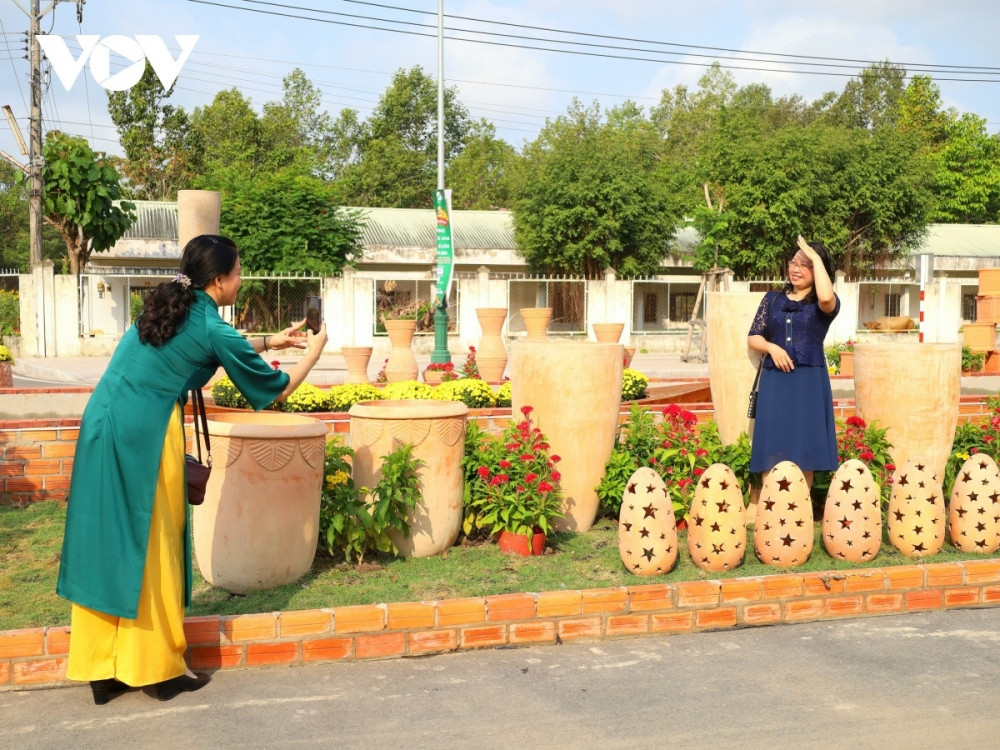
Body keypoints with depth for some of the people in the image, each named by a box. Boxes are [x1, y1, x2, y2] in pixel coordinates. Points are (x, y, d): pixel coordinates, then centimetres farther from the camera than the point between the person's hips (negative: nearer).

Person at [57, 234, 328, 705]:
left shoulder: (170, 308, 14)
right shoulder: (212, 328, -7)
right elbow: (278, 388, 3)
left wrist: (273, 340, 35)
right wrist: (313, 350, 18)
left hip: (102, 428, 8)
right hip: (144, 437, -7)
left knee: (106, 543, 11)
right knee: (151, 549, 5)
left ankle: (103, 669, 18)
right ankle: (158, 668, 16)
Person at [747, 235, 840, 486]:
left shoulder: (824, 304, 2)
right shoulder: (773, 299, 12)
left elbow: (826, 298, -24)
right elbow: (753, 338, 12)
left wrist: (815, 257, -14)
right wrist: (772, 347, -10)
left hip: (809, 382, -2)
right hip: (774, 381, 3)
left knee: (804, 452, 0)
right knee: (772, 452, 1)